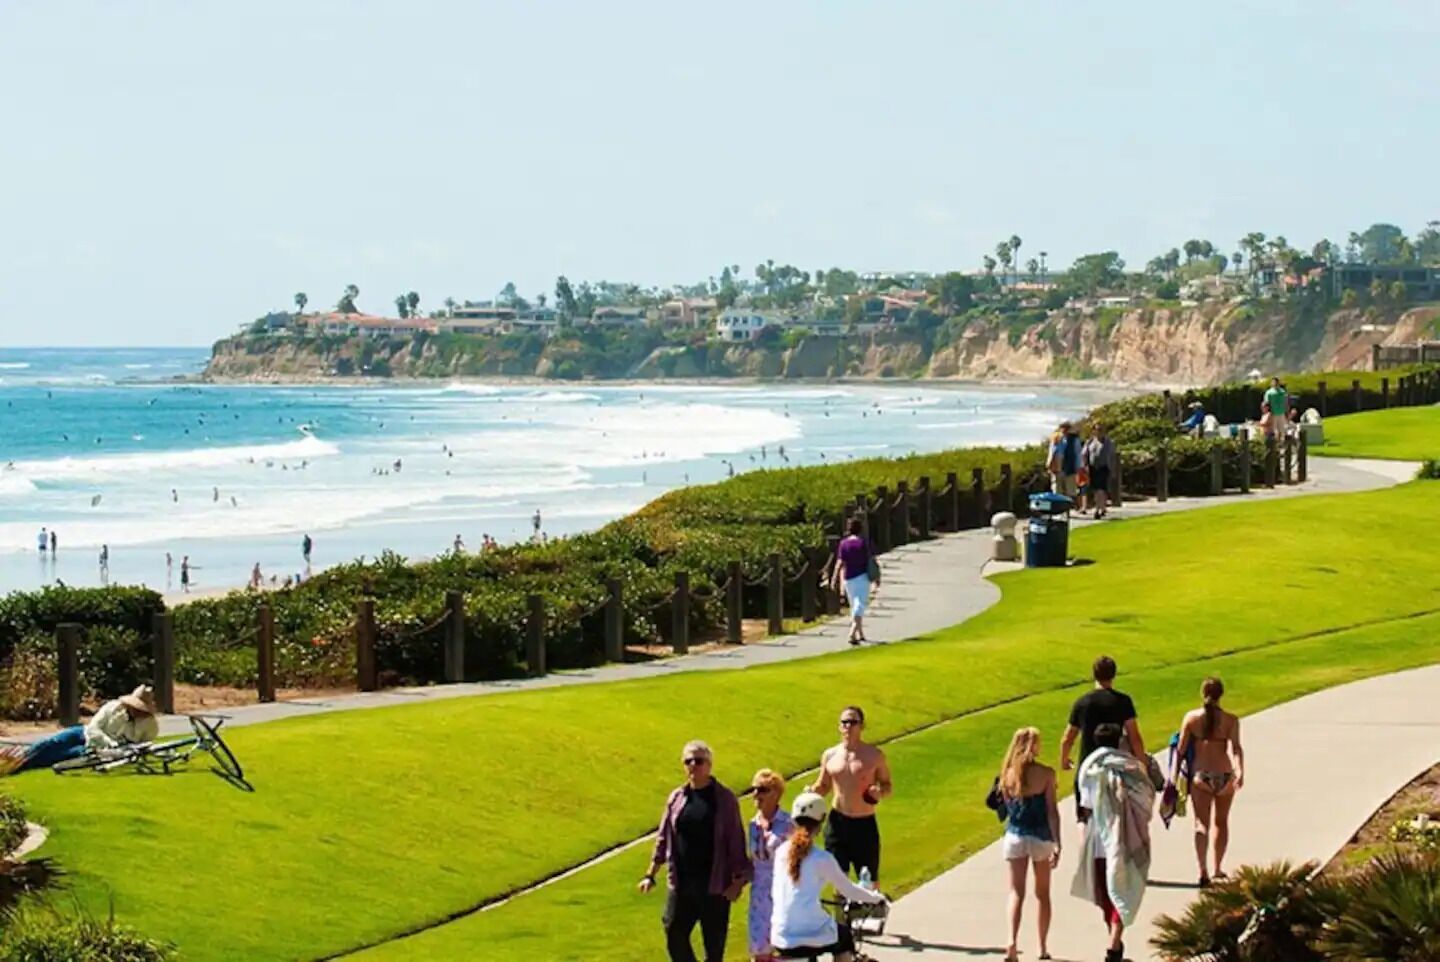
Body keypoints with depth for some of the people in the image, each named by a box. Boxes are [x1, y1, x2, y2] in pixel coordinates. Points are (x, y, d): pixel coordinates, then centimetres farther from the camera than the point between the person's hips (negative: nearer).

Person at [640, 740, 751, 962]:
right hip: (682, 882, 4)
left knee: (714, 943, 3)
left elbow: (736, 841, -4)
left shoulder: (724, 799, -4)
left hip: (714, 883, -4)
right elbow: (663, 838, 12)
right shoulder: (677, 798, 6)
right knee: (675, 936, 3)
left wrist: (738, 879, -9)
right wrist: (651, 874, 10)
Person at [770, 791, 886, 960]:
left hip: (781, 939, 4)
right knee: (845, 937, 29)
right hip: (813, 938, -4)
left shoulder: (781, 852, 5)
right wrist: (875, 897, 18)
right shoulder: (822, 859, -10)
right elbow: (848, 890, 0)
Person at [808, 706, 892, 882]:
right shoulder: (830, 755, 2)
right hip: (838, 822, 2)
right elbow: (823, 786, 13)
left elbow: (888, 786, 4)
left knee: (869, 881, 5)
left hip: (865, 825, -2)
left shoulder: (874, 756, -5)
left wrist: (880, 792, -20)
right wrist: (812, 791, -9)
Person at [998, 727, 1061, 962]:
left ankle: (1012, 942, -17)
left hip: (1014, 836, 1)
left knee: (1016, 892, 3)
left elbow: (1006, 806, 4)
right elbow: (1052, 811, -11)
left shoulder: (1008, 773, -2)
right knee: (1042, 893, 14)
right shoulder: (1046, 774, -10)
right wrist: (1057, 844, -10)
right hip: (1040, 837, -1)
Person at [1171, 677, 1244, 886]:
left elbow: (1181, 749, -2)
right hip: (1224, 775, 0)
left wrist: (1174, 774, 3)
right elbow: (1236, 748, -17)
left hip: (1200, 775, 0)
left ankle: (1203, 870, -20)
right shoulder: (1230, 720, -4)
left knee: (1201, 823, 0)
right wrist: (1240, 771, -25)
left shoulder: (1191, 718, -2)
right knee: (1221, 822, 20)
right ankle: (1218, 869, 29)